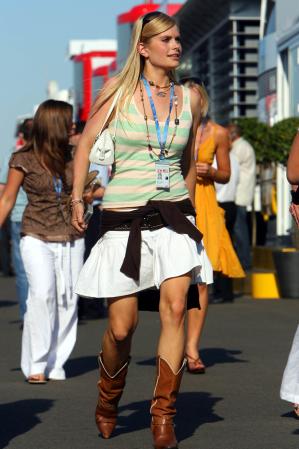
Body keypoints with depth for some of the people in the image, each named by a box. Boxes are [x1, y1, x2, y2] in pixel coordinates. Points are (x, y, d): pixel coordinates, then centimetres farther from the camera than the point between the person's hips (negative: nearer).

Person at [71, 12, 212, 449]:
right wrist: (77, 198, 2)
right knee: (121, 327, -1)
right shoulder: (118, 90, 0)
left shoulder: (189, 98, 7)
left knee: (175, 309, -15)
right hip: (124, 216, -2)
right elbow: (86, 143, 7)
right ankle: (108, 402, 28)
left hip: (174, 213, 2)